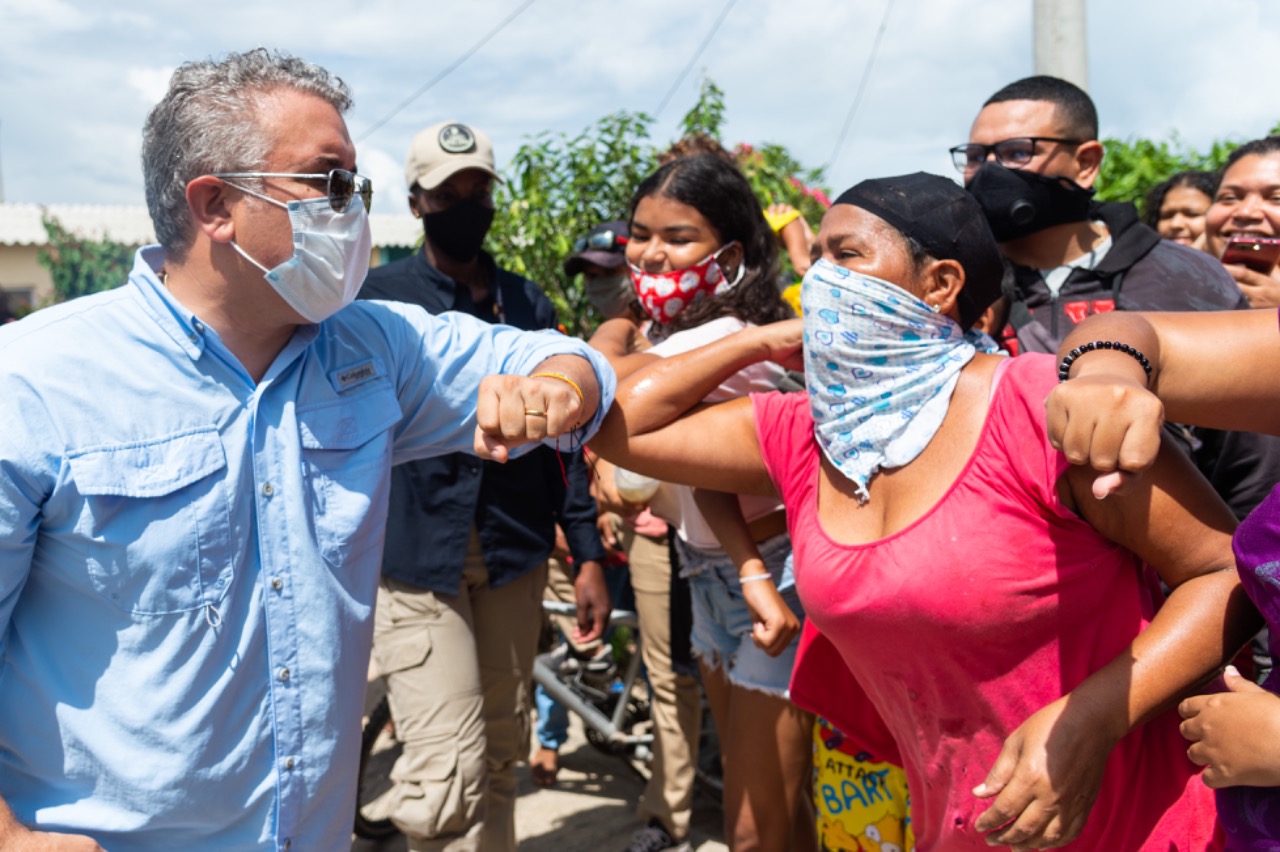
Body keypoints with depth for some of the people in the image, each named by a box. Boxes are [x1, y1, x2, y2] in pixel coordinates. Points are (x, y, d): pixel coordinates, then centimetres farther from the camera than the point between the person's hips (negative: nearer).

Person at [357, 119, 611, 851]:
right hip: (418, 558, -3)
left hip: (516, 555, 4)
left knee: (501, 755, 13)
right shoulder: (377, 298, 1)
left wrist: (589, 552, 7)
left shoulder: (528, 303, 12)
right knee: (448, 776, -12)